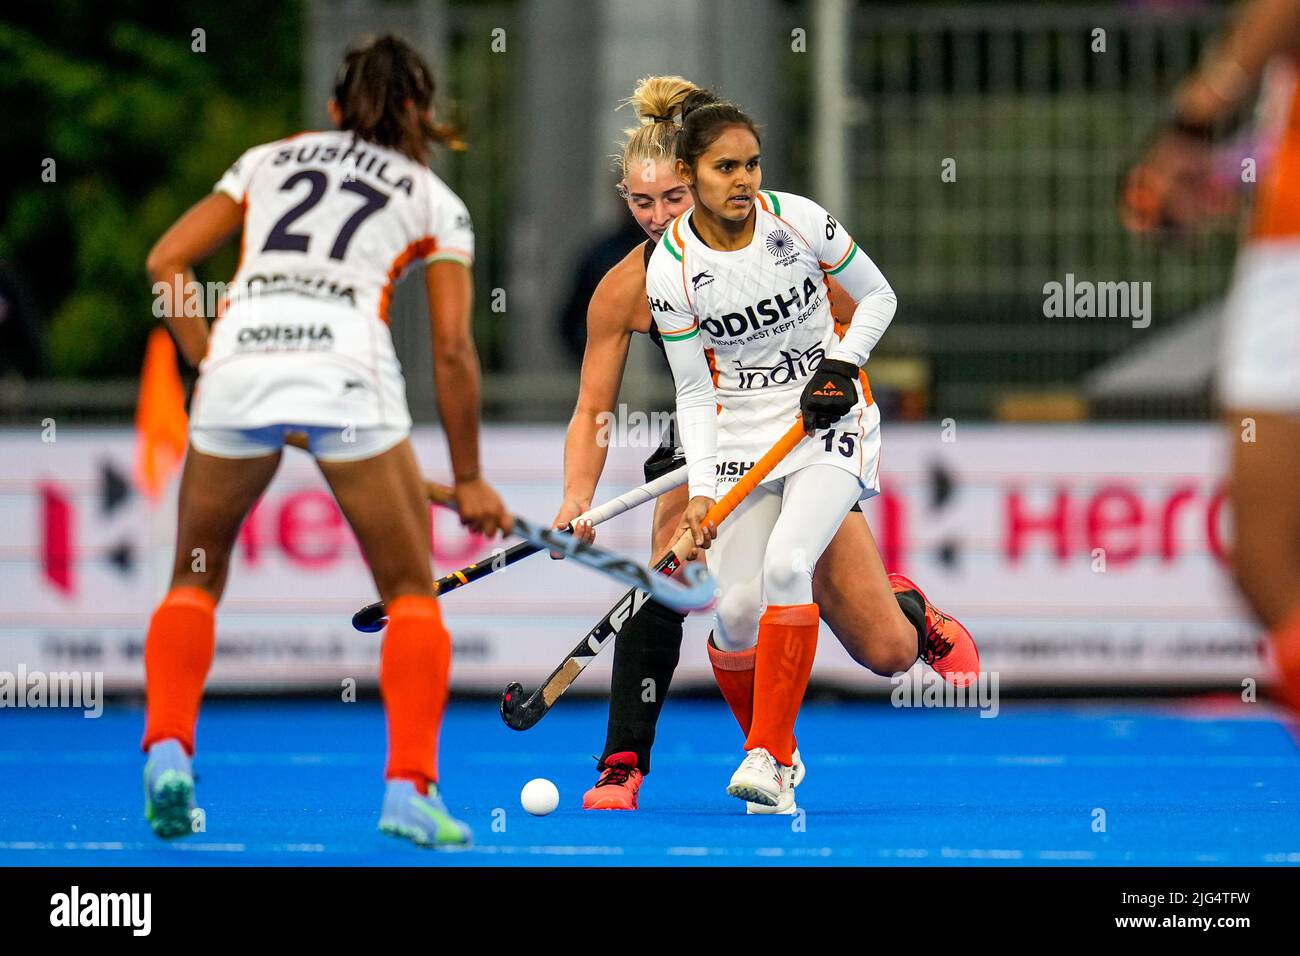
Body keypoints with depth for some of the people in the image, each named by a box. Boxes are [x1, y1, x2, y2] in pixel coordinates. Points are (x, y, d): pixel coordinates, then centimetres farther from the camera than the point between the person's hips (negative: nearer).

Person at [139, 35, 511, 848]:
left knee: (196, 579, 20)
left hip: (238, 357, 2)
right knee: (412, 590, 11)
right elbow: (452, 347, 12)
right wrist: (469, 481, 17)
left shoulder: (268, 161, 26)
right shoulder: (435, 201, 20)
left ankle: (168, 749, 0)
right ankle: (411, 787, -2)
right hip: (351, 369, -2)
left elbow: (167, 261, 15)